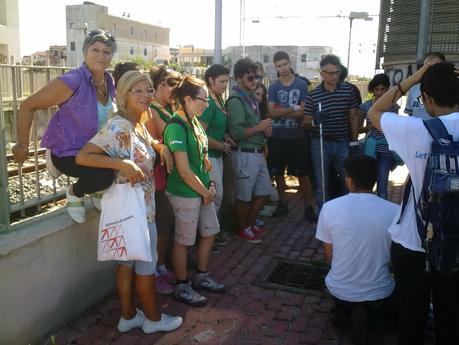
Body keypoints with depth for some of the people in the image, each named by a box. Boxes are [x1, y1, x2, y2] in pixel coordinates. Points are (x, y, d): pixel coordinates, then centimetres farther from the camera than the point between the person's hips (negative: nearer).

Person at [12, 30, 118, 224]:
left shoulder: (109, 81, -4)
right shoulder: (72, 81, -24)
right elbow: (28, 106, -17)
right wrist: (22, 146, -10)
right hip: (67, 152, -7)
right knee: (104, 175, -30)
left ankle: (98, 191, 16)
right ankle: (75, 193, 4)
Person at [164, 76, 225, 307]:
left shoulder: (195, 122, 5)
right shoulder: (176, 127, -21)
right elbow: (184, 170, -23)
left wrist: (210, 184, 3)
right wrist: (205, 192, -11)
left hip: (203, 190, 9)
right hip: (185, 194, -9)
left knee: (209, 232, 18)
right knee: (184, 240, 6)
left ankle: (201, 277, 36)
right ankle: (182, 287, 24)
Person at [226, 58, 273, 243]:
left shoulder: (251, 96, 11)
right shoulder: (236, 100, -16)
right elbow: (236, 133, -23)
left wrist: (264, 129, 4)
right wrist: (259, 127, -16)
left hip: (258, 152, 9)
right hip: (245, 154, -9)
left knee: (264, 191, 17)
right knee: (244, 196, 7)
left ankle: (250, 224, 33)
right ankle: (242, 229, 25)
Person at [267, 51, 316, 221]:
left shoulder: (302, 85, -1)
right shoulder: (273, 87, 4)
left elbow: (304, 112, -9)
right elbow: (272, 112, -8)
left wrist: (281, 111, -15)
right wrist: (293, 108, -18)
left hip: (296, 137, -2)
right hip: (277, 137, 2)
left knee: (302, 173, 4)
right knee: (278, 173, 11)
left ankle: (309, 206, 14)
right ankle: (283, 204, 26)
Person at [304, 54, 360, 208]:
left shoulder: (348, 90, 2)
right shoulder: (312, 95, -3)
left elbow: (353, 117, 8)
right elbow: (306, 121, 0)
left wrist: (355, 141, 5)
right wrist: (314, 121, -22)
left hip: (343, 143, 1)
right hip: (320, 144, -1)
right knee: (321, 184, 9)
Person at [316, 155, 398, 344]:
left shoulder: (329, 207, -15)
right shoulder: (394, 212, -15)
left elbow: (329, 257, -3)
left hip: (340, 291, 3)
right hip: (379, 294, -2)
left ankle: (348, 311, 12)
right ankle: (370, 313, 8)